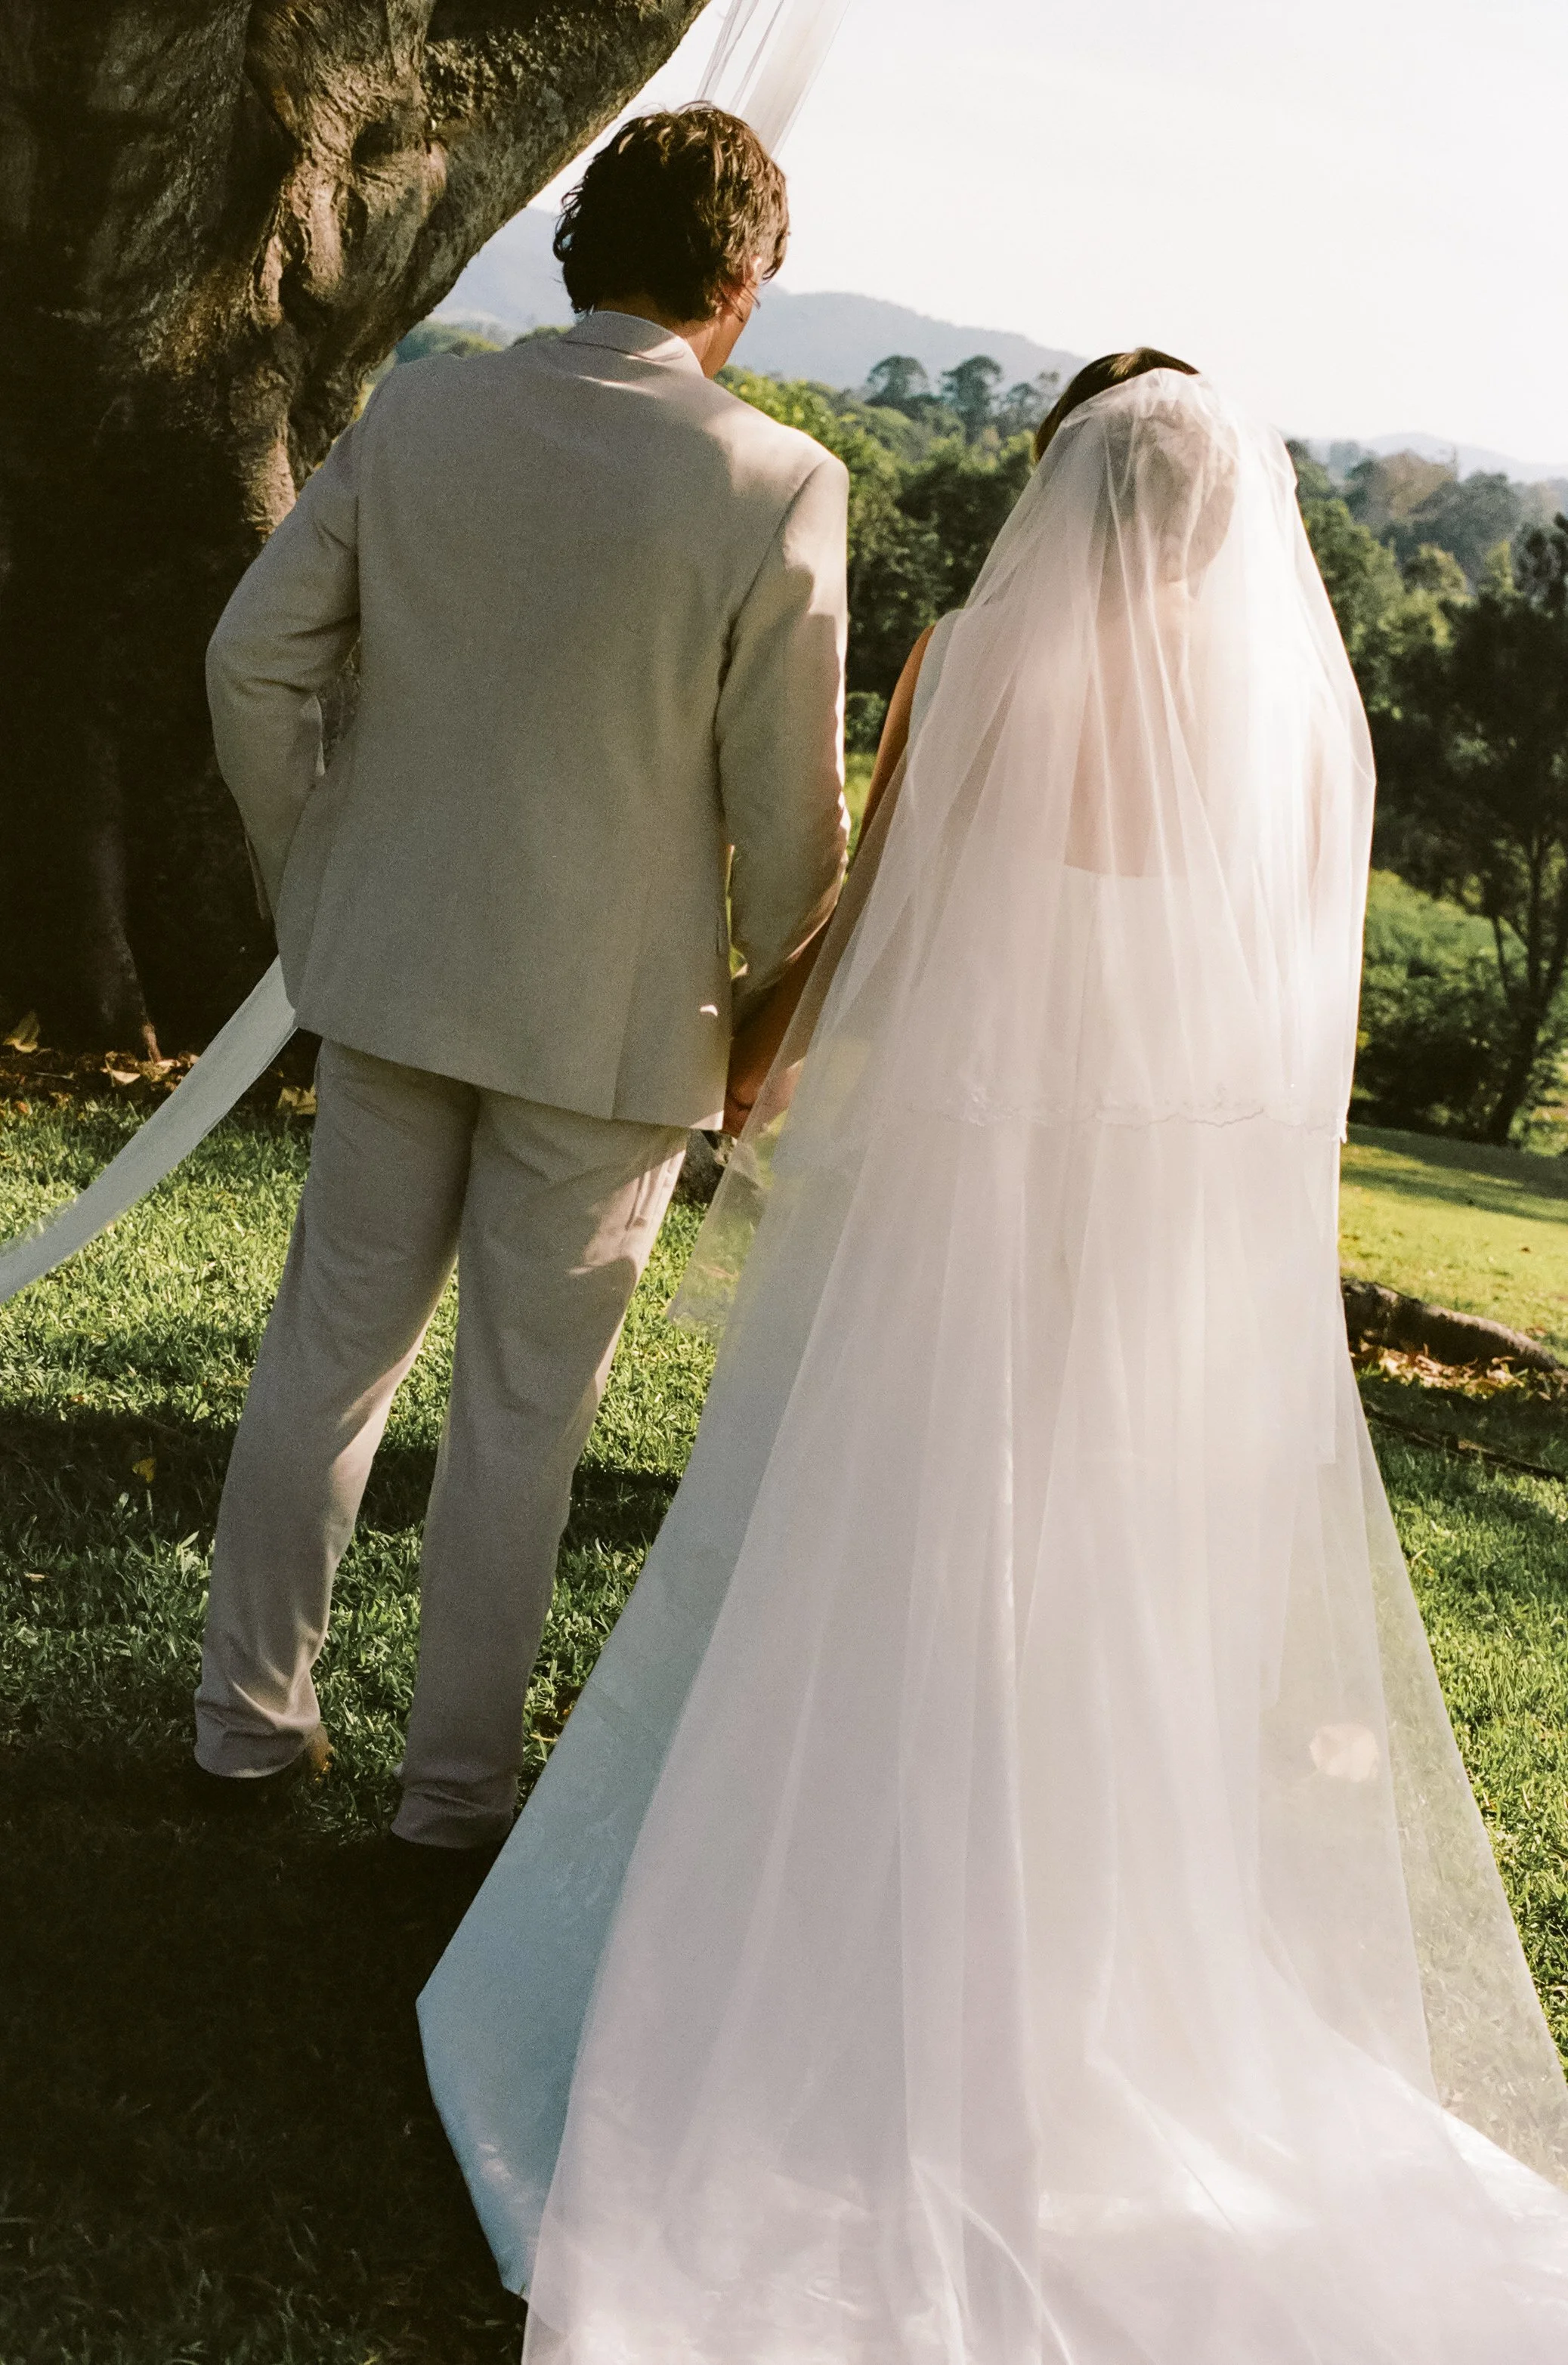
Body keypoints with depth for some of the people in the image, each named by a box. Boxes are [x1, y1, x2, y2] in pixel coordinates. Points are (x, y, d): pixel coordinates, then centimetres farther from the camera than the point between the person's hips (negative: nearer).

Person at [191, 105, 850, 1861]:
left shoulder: (414, 417, -3)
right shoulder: (777, 487, -14)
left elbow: (254, 659, 0)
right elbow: (788, 806, -11)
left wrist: (305, 888, 13)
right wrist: (780, 1017, 4)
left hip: (393, 970, 4)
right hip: (613, 1011, -3)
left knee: (331, 1341, 17)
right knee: (521, 1402, 9)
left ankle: (250, 1716, 29)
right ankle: (457, 1782, 22)